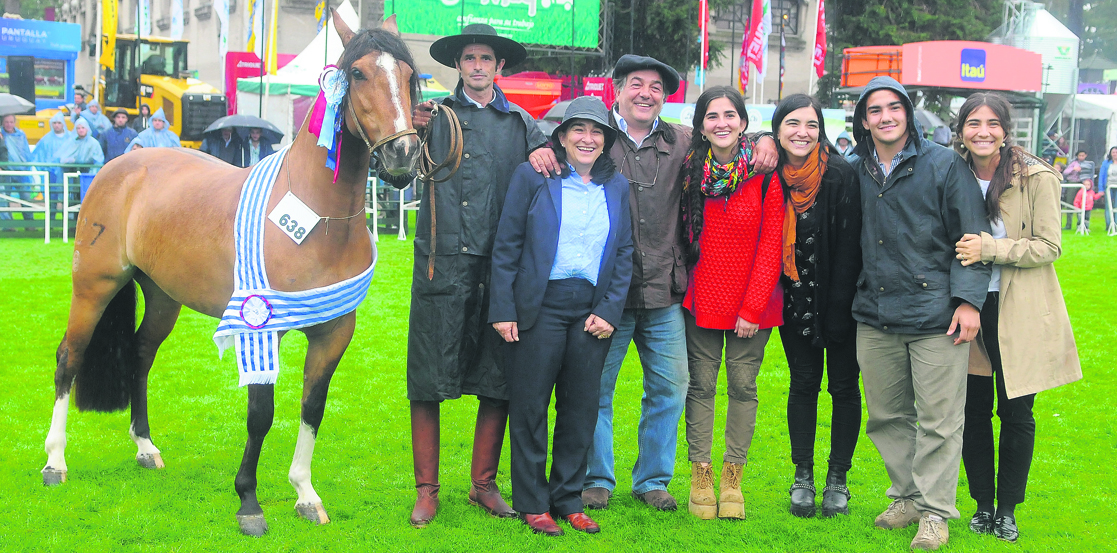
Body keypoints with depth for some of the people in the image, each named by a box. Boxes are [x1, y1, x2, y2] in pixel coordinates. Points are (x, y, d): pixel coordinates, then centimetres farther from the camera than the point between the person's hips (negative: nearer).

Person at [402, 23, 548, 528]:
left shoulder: (520, 124, 12)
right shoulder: (434, 115, 8)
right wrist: (410, 134, -13)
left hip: (498, 268, 2)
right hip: (440, 264, -2)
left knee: (498, 383, 5)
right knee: (427, 382, 0)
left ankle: (484, 484, 18)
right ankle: (426, 490, 8)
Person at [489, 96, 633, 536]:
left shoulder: (618, 186, 10)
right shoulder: (532, 177, 0)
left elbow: (625, 254, 10)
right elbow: (506, 247, -1)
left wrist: (609, 310, -1)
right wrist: (503, 310, -7)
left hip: (593, 310, 3)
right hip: (539, 306, -3)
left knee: (582, 406, 7)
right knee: (530, 405, 2)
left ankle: (568, 499, 19)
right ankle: (533, 503, 13)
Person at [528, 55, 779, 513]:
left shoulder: (681, 142, 9)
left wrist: (764, 141, 2)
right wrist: (540, 151, -18)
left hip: (664, 293, 3)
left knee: (670, 387, 8)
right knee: (595, 386, 4)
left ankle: (652, 479, 23)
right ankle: (597, 479, 19)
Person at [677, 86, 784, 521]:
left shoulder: (765, 175, -8)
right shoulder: (690, 172, 1)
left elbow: (771, 247, -8)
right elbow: (683, 237, 10)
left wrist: (753, 307, -11)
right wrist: (682, 286, 3)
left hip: (752, 304, -2)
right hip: (702, 300, 2)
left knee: (743, 385, 2)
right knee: (702, 385, 3)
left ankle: (733, 477, 11)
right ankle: (700, 475, 10)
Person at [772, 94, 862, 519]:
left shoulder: (841, 174, -13)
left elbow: (848, 246, -13)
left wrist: (838, 309, -15)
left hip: (838, 301, -3)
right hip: (795, 303, 3)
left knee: (844, 386, 4)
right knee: (803, 384, 8)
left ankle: (838, 479, 13)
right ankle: (803, 476, 15)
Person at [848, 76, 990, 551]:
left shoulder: (945, 165, -2)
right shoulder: (854, 171, 9)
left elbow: (972, 238, -2)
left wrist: (968, 300, -10)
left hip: (935, 315, -4)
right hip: (874, 316, 4)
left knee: (938, 419, -1)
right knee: (887, 416, 11)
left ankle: (935, 511, 8)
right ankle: (907, 496, 26)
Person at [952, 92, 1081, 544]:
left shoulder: (1036, 178, -9)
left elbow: (1049, 246, -11)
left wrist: (989, 248, -23)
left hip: (1019, 313, -3)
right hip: (968, 308, 3)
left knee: (1015, 413, 2)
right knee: (973, 410, 6)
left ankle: (1007, 509, 16)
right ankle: (982, 503, 21)